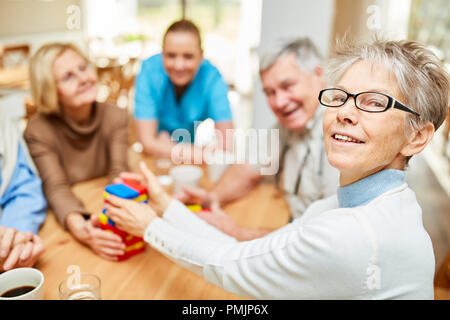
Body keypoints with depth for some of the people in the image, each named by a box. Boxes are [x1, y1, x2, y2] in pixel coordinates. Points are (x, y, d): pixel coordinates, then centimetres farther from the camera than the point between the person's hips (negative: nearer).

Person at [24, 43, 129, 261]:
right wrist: (79, 227, -44)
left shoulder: (115, 117, -5)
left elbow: (118, 173, -15)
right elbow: (56, 188, -23)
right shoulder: (38, 130, -13)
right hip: (60, 220, -1)